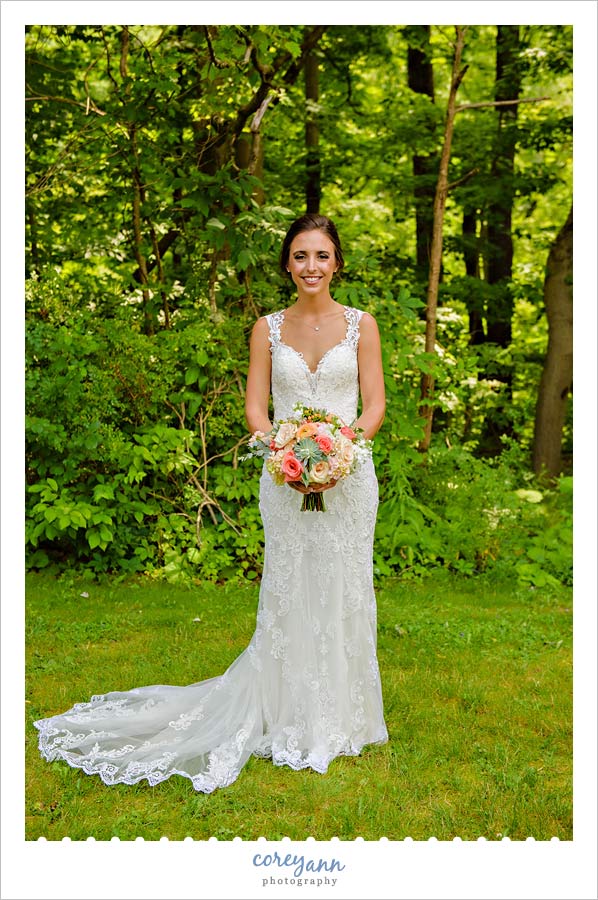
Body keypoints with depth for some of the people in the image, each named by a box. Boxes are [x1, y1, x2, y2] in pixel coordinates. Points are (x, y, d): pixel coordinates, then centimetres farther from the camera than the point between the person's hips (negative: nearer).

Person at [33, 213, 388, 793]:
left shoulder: (361, 325, 4)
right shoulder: (268, 328, 6)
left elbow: (374, 404, 0)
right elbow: (256, 407, 2)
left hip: (348, 478, 0)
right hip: (286, 480, 0)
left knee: (342, 593, 5)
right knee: (287, 595, 4)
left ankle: (339, 719, 21)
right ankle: (291, 719, 19)